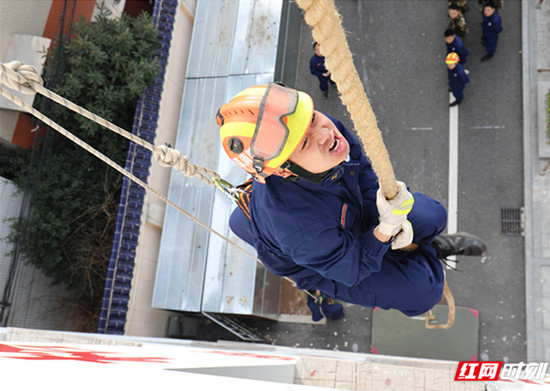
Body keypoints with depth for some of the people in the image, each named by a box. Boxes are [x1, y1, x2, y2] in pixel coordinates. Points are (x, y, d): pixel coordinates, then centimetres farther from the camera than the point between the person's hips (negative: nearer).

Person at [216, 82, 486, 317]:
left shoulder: (323, 126, -30)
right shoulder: (299, 226, -47)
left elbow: (363, 170, -8)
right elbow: (350, 269, -27)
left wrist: (391, 216, -18)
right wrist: (387, 227, -38)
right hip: (319, 265, -5)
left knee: (433, 217, 1)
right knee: (424, 291, -6)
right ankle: (427, 251, 27)